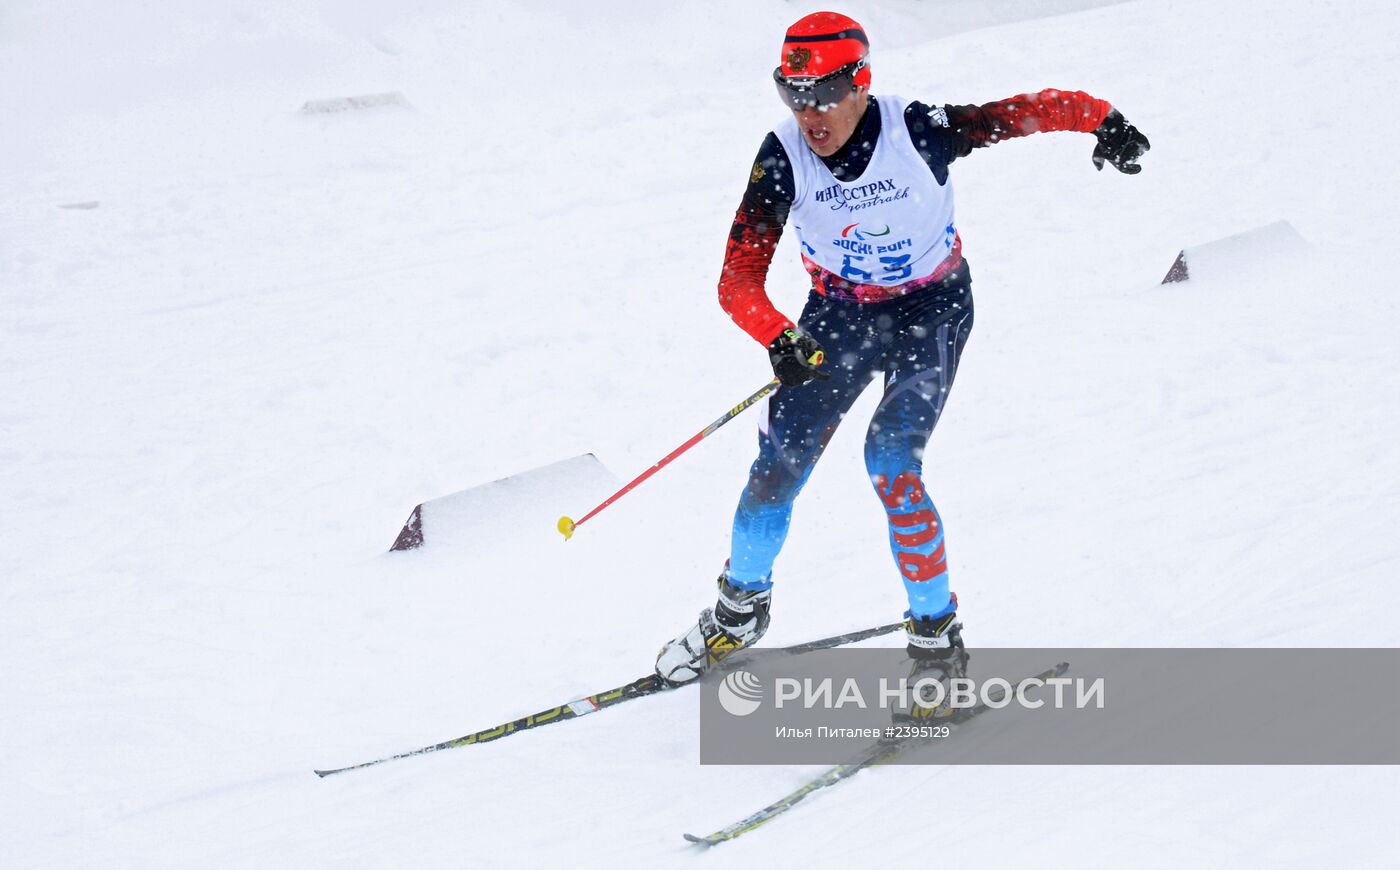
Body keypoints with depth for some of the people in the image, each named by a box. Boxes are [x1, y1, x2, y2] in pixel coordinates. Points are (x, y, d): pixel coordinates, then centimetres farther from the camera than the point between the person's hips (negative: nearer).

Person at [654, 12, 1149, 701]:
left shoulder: (919, 130, -25)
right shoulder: (783, 157, -19)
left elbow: (1033, 111, -20)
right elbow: (739, 280, -22)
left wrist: (1102, 120, -41)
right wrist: (778, 338, -42)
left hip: (931, 309, -3)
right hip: (839, 314, 3)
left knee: (891, 457, -22)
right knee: (779, 462, -2)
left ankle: (937, 637, -7)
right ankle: (740, 609, 25)